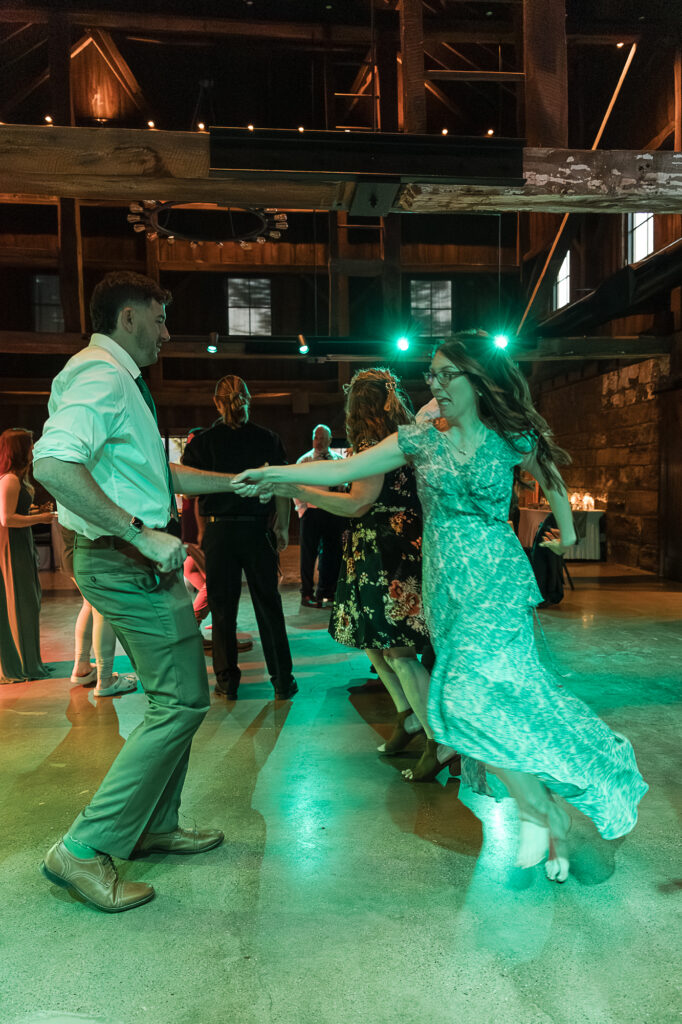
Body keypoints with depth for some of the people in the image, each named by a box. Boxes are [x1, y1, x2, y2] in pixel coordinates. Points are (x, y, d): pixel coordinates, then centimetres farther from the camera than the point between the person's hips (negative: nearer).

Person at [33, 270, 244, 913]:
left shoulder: (117, 379, 20)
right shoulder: (102, 374, -14)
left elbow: (158, 475, 26)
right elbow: (53, 462, -31)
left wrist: (235, 481, 24)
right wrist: (142, 534, -30)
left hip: (139, 563, 11)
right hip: (129, 564, -11)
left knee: (174, 697, 17)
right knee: (181, 700, -6)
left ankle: (156, 828, 31)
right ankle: (83, 850, 4)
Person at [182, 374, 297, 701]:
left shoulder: (202, 441, -1)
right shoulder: (266, 439, 0)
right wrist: (282, 528, 7)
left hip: (218, 530, 0)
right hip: (258, 529, 0)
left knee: (222, 606, 10)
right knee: (268, 604, 8)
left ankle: (227, 680, 18)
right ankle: (282, 680, 13)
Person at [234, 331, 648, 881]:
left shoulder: (511, 439, -1)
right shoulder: (421, 438, 2)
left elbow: (550, 476, 19)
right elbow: (344, 470, -3)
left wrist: (567, 532, 28)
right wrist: (278, 473, -12)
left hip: (497, 583, -3)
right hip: (446, 586, 3)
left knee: (471, 695, -18)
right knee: (508, 695, 7)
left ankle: (538, 808, 5)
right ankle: (552, 812, 25)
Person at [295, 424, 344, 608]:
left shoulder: (338, 459, 10)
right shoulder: (304, 460, 6)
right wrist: (301, 507, -5)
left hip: (333, 512, 2)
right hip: (311, 511, -2)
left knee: (332, 553, 8)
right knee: (308, 554, 1)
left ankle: (326, 593, 20)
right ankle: (307, 594, 10)